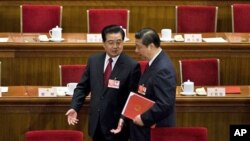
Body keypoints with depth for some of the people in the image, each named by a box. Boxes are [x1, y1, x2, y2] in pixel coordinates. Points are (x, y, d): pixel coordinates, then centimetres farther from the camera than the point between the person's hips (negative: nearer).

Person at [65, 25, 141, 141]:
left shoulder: (132, 66, -9)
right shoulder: (93, 61, 5)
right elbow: (83, 87, 11)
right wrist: (74, 108, -3)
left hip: (117, 124, -4)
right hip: (96, 123, 4)